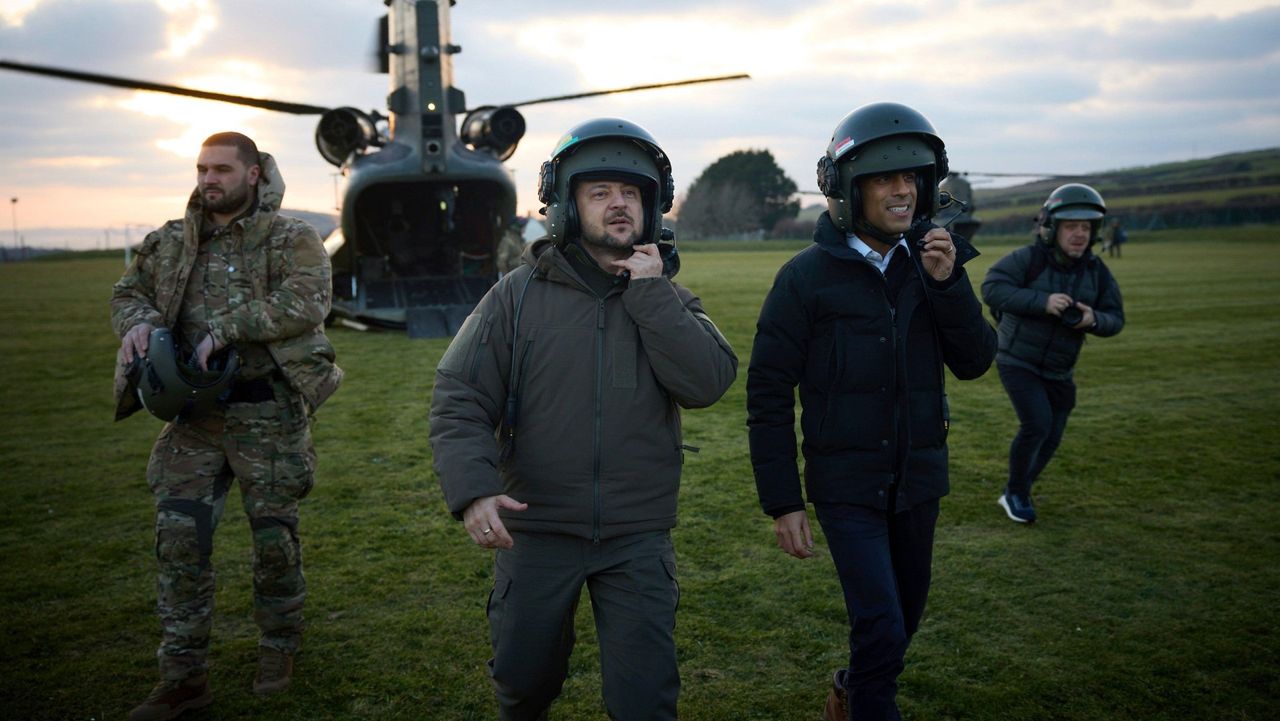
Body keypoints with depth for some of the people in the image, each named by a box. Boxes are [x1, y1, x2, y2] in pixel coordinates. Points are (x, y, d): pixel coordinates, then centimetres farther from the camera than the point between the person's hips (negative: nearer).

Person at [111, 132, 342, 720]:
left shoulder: (292, 240, -5)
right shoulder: (173, 242, 11)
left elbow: (305, 302, -20)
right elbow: (129, 290, 19)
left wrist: (224, 328, -25)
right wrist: (137, 321, -5)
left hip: (268, 412, -4)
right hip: (196, 412, 4)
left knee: (274, 534, 6)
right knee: (179, 537, 1)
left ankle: (279, 645, 30)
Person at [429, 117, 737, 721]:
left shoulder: (669, 301, 3)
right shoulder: (519, 295, -3)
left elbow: (707, 384, -14)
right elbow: (459, 400, -8)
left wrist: (649, 292, -15)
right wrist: (473, 490, -24)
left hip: (637, 537, 0)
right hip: (535, 530, 0)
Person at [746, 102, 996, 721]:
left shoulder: (930, 263, 2)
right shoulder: (807, 276, -12)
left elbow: (973, 362, -2)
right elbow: (768, 395, -10)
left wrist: (947, 283, -17)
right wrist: (782, 502, -11)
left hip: (917, 478, 5)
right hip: (846, 484, -5)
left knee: (903, 617, 18)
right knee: (881, 627, -11)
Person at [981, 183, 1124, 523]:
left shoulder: (1096, 271, -6)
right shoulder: (1028, 258, -18)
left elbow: (1114, 319, -1)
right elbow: (991, 288, -26)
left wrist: (1093, 319, -25)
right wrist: (1042, 301, -34)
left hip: (1057, 371, 5)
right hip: (1018, 361, -5)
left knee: (1050, 438, 11)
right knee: (1037, 425, -19)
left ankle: (1014, 494, 33)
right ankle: (1017, 491, 6)